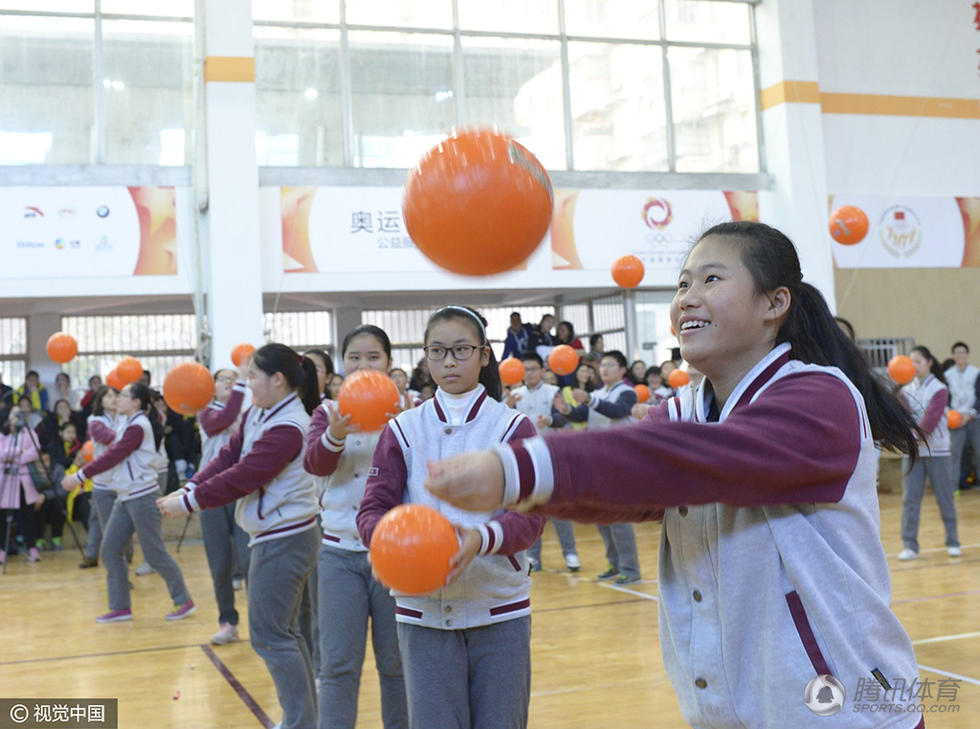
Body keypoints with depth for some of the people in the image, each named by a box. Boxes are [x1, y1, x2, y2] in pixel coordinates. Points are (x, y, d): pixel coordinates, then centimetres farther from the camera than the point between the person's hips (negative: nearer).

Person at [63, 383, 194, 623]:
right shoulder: (126, 424, 13)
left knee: (154, 553, -3)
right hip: (125, 497, 9)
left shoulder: (138, 427, -15)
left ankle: (184, 601, 9)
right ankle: (120, 607, 14)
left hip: (142, 495, -9)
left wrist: (79, 476, -16)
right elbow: (111, 455, 12)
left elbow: (112, 458, -19)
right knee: (110, 550, 6)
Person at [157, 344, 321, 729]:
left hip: (283, 540, -10)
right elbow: (229, 456, 3)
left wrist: (189, 502, -17)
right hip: (275, 536, 10)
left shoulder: (288, 428, -21)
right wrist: (188, 488, -9)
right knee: (285, 632, 17)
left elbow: (243, 477, -23)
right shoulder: (258, 415, 8)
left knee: (269, 636, -4)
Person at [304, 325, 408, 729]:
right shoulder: (328, 411, 5)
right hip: (340, 550, 2)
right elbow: (315, 463, -10)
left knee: (396, 661, 9)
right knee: (338, 664, 3)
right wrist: (335, 434, -32)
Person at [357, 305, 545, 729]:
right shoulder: (403, 430, 4)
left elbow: (531, 516, -8)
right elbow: (372, 511, -2)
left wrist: (482, 538, -29)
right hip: (423, 612, 1)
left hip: (500, 610, 0)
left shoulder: (513, 427, 0)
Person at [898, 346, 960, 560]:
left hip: (937, 451, -3)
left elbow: (932, 418, -16)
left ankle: (952, 542, 17)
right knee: (909, 499, -1)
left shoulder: (939, 389, -4)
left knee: (945, 498, 4)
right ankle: (910, 546, 3)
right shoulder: (907, 390, 8)